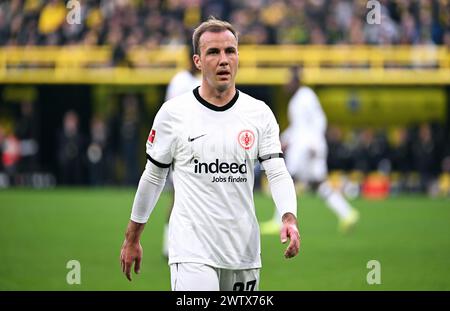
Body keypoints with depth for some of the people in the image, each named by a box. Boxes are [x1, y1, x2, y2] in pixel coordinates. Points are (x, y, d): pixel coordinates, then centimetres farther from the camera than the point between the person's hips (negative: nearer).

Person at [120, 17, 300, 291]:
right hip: (192, 251, -3)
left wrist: (290, 219, -22)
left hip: (244, 253, 3)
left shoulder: (260, 113, 4)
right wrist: (132, 239, 13)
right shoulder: (173, 113, -1)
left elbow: (278, 173, -3)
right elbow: (153, 177, 8)